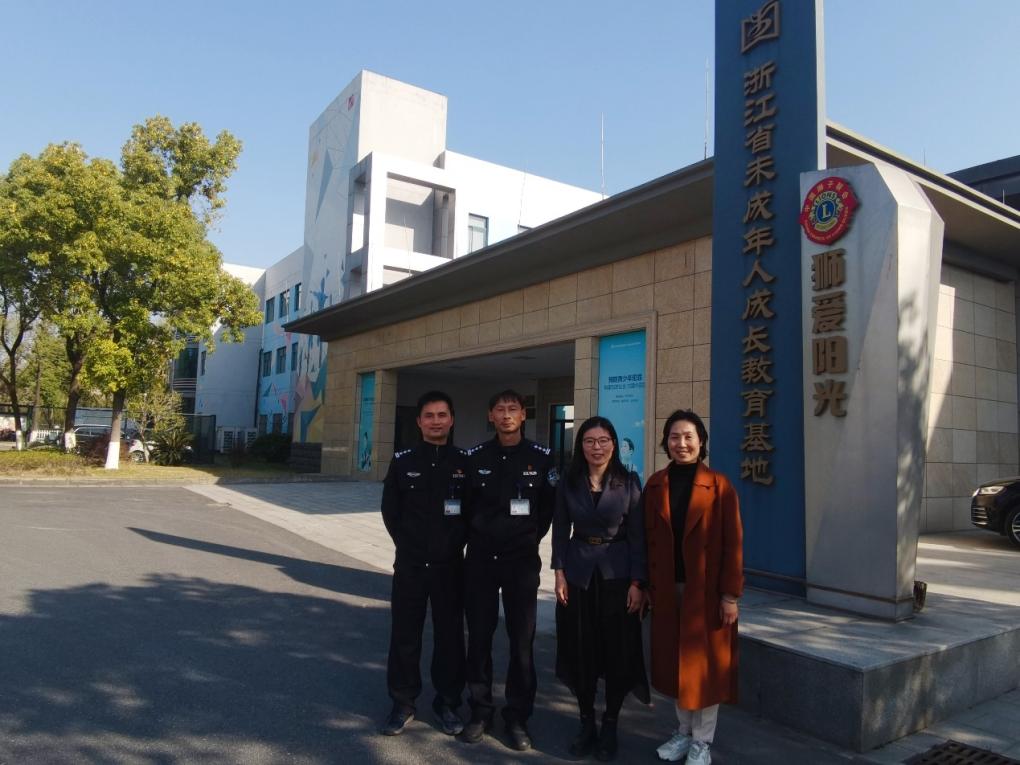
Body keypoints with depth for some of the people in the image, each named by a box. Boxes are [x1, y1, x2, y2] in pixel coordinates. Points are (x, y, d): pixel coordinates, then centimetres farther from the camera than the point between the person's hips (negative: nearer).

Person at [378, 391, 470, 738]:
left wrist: (455, 543, 0)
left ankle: (447, 703, 25)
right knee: (404, 634, 8)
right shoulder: (402, 461, 1)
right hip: (410, 563, 1)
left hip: (450, 565, 0)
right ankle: (403, 702, 24)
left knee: (449, 634, 9)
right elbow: (390, 511, 6)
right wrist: (408, 544, 3)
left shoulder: (466, 461, -1)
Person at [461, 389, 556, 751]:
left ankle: (517, 716, 21)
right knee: (479, 636, 9)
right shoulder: (475, 457, 1)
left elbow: (550, 506, 5)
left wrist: (530, 537, 3)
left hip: (522, 560, -1)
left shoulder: (541, 458, -2)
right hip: (480, 559, 1)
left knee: (521, 640, 6)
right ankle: (480, 710, 25)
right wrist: (475, 536, 4)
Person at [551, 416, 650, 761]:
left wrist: (637, 582, -9)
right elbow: (560, 530, 5)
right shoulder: (569, 482, 2)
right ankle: (586, 723, 24)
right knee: (581, 650, 7)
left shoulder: (629, 481, -3)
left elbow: (637, 534, -4)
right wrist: (559, 573, -4)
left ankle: (609, 727, 22)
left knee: (618, 651, 5)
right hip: (578, 573, 2)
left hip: (617, 574, -1)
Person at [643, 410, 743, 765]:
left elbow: (733, 544, -9)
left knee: (706, 665, 7)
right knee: (676, 663, 13)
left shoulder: (719, 486, -8)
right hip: (667, 589, 3)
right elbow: (648, 539, 4)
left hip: (706, 591, -3)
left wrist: (730, 594, -12)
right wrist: (647, 585, 2)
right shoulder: (655, 485, 2)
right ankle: (683, 731, 31)